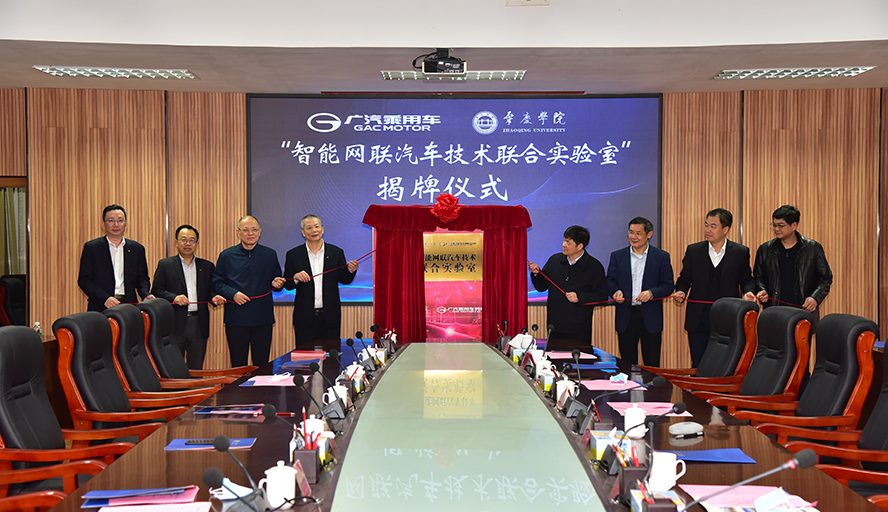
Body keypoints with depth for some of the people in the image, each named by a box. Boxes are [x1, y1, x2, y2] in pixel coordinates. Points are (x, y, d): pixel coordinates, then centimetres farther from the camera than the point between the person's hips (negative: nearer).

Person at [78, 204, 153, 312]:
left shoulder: (137, 249, 14)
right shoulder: (91, 247, 6)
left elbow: (142, 278, 16)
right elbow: (84, 280, 0)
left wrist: (146, 295, -6)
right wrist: (105, 298, -14)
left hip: (128, 308, 2)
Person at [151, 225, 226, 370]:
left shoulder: (207, 266, 14)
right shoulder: (165, 265, 5)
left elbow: (210, 291, 15)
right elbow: (156, 291, 0)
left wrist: (215, 298, -7)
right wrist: (174, 297, -16)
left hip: (199, 324, 3)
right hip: (174, 325, -2)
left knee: (196, 370, 6)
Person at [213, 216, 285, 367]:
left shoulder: (270, 255, 9)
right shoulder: (227, 256, 5)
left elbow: (277, 282, 15)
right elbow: (217, 283, 5)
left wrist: (276, 284, -8)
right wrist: (233, 294, -11)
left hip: (263, 319, 1)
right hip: (236, 319, -1)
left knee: (262, 365, 3)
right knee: (238, 366, 5)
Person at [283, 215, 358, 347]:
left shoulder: (336, 253, 6)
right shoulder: (293, 255, 4)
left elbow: (344, 280, 10)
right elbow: (287, 285, 5)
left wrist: (350, 271, -10)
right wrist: (296, 278, -16)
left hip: (330, 317, 1)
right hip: (305, 318, -1)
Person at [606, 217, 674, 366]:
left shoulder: (662, 257, 4)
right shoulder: (617, 256, 9)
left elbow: (668, 285, 2)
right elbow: (610, 281, 7)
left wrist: (651, 293, -16)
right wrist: (616, 291, -15)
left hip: (651, 319, -1)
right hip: (625, 317, 2)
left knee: (652, 365, 2)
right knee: (627, 364, 7)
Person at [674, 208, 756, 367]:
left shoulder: (741, 252, 3)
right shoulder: (693, 250, 6)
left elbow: (746, 279, 10)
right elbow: (684, 278, 12)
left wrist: (747, 292, -11)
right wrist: (680, 292, -8)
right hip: (699, 318, 1)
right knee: (698, 366, 4)